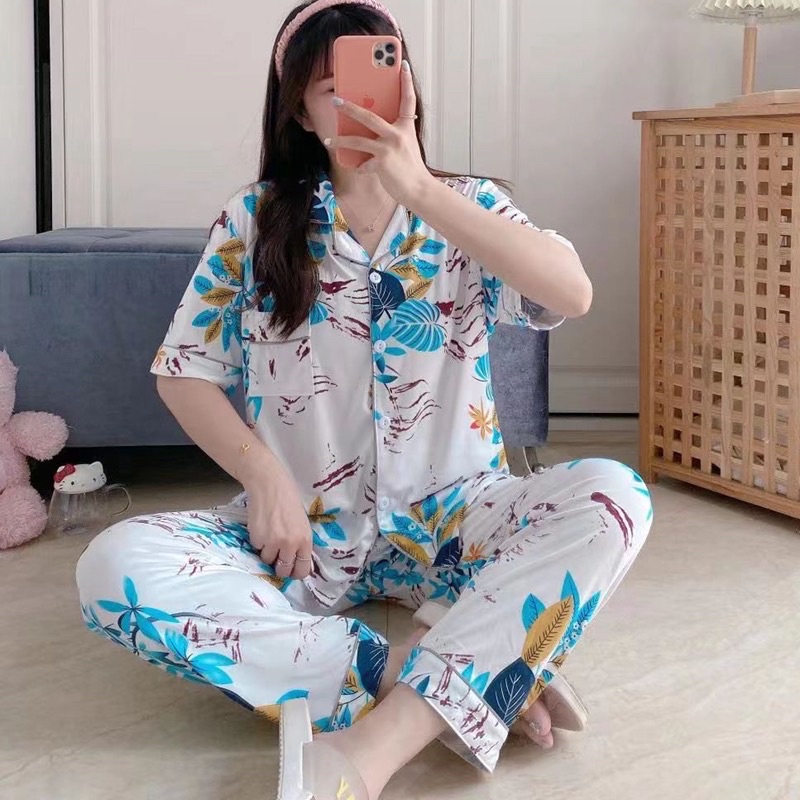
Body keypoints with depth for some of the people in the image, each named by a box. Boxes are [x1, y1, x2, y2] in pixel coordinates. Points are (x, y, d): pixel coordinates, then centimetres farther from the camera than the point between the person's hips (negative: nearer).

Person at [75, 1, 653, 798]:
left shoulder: (466, 206, 2)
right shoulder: (255, 218, 3)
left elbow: (572, 294, -18)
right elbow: (185, 372, 3)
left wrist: (421, 193, -26)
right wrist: (263, 475, -14)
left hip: (446, 515, 0)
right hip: (304, 525, 1)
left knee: (613, 496, -30)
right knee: (115, 567, -28)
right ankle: (477, 682, -30)